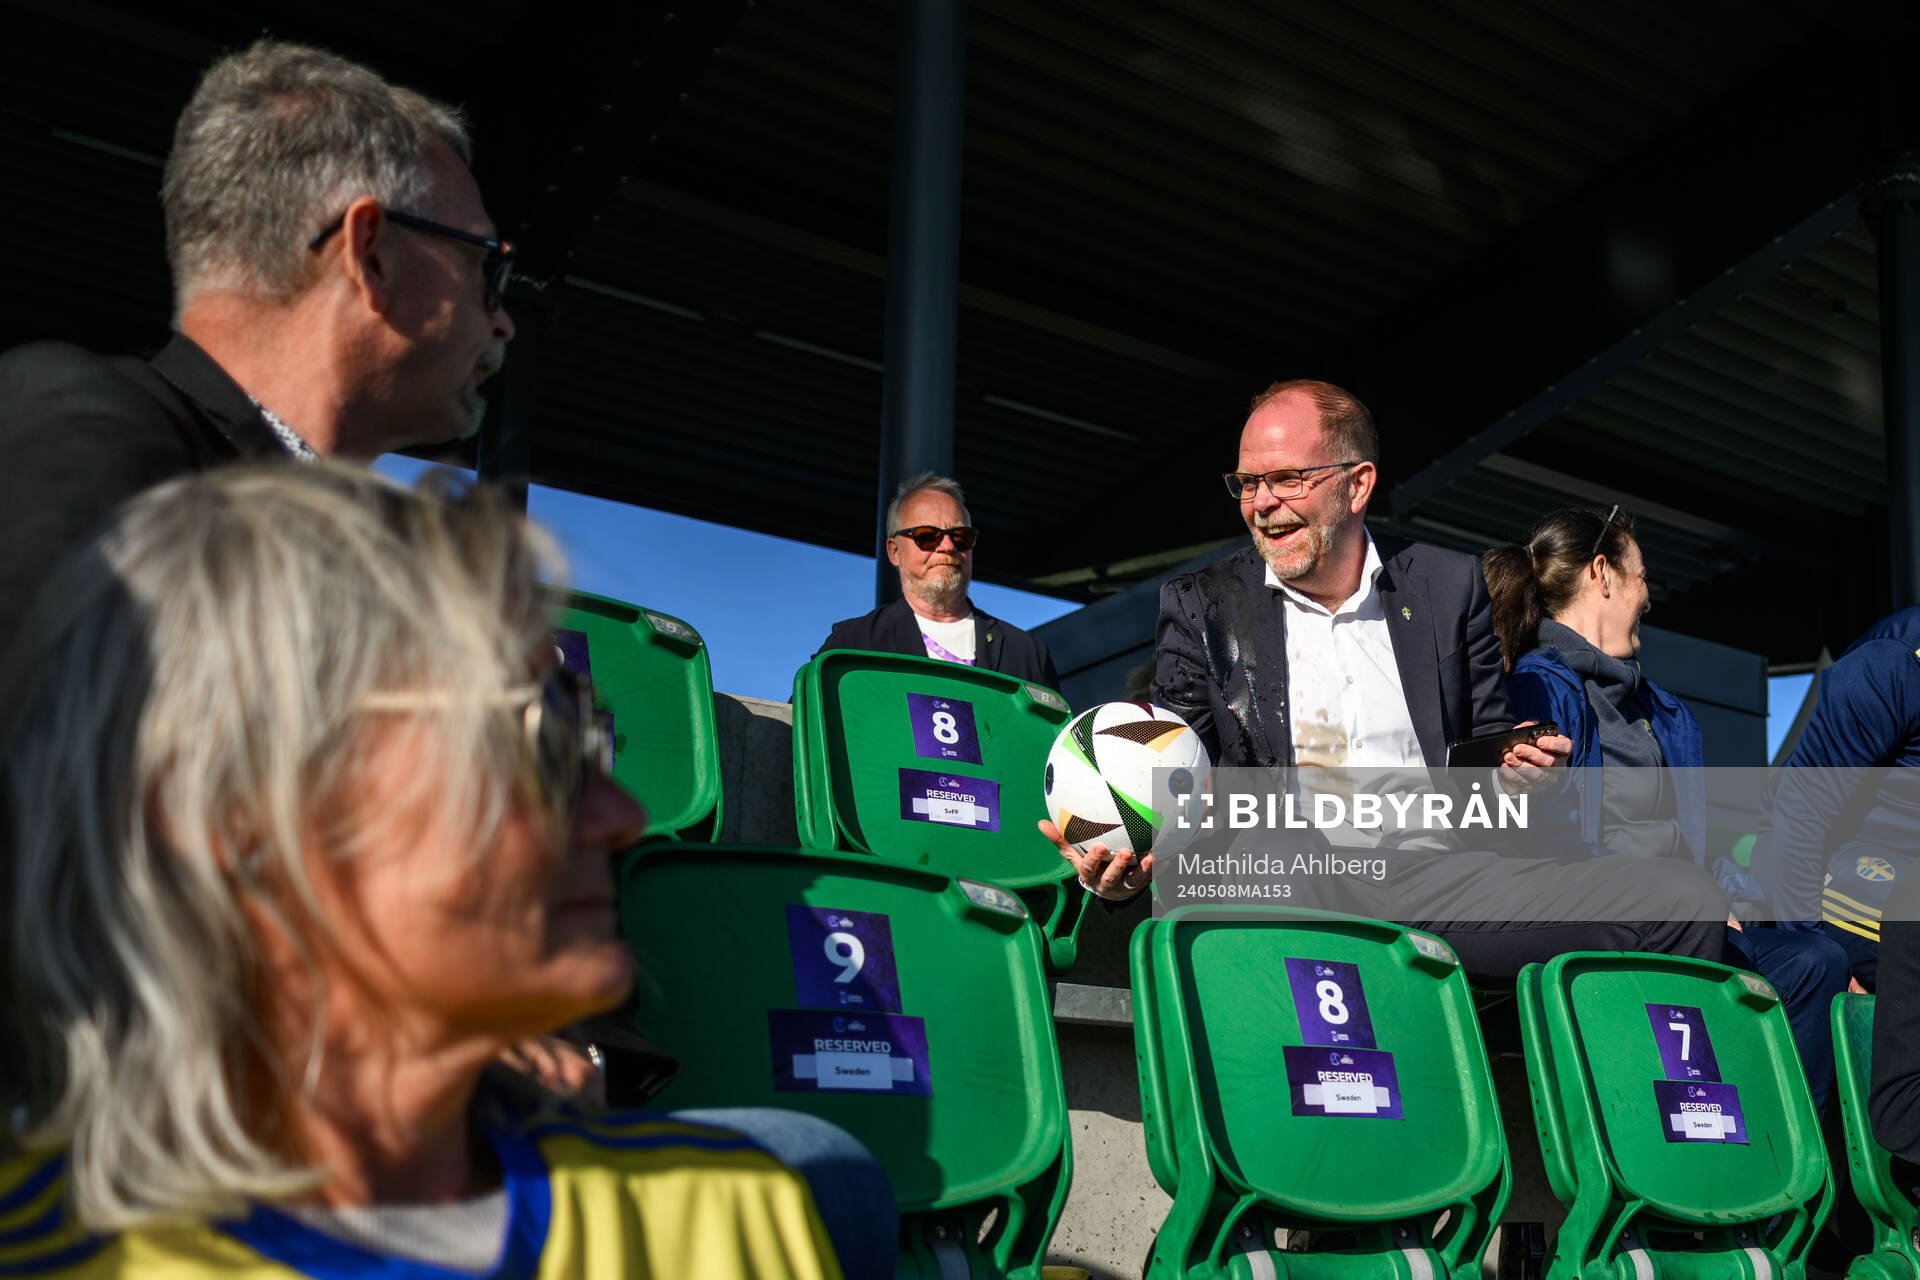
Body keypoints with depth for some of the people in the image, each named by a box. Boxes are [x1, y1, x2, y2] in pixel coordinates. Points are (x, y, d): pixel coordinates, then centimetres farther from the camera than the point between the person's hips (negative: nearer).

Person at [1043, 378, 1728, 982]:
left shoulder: (1449, 586, 17)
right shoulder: (1202, 606, 13)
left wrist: (1517, 768, -3)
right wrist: (1126, 856, -13)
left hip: (1440, 874, 3)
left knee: (1687, 901, -15)